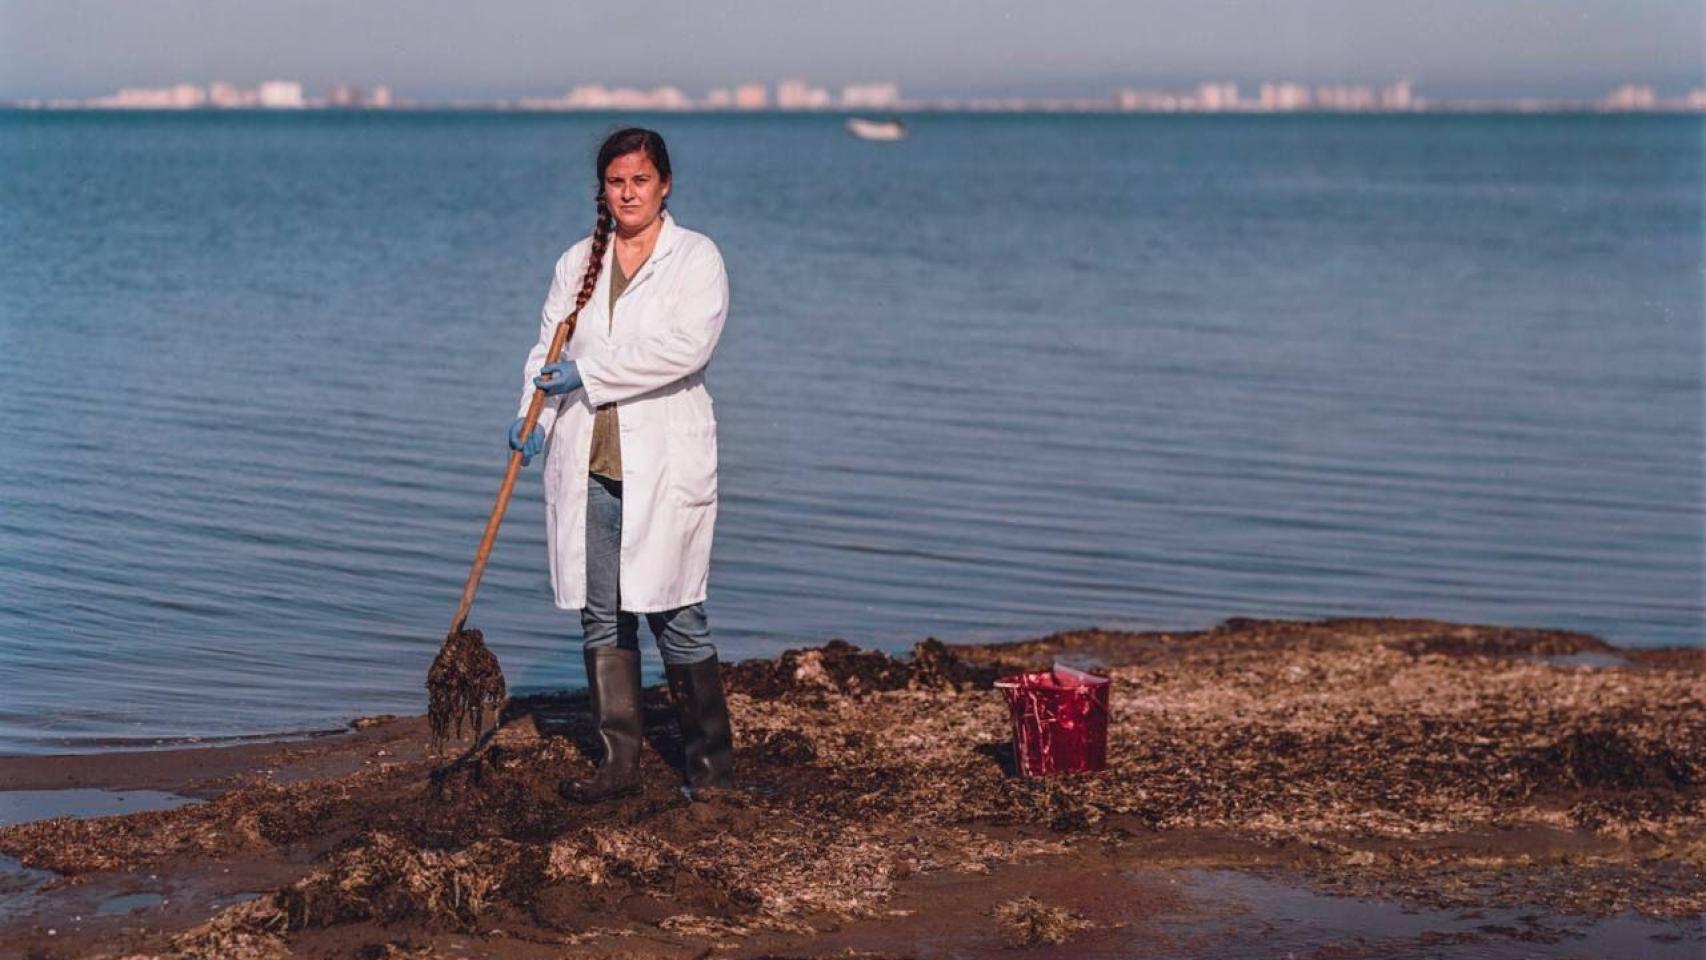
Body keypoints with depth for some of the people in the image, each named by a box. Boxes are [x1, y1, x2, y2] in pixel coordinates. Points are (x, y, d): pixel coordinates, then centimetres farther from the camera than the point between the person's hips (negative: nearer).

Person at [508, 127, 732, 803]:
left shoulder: (696, 258, -1)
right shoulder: (577, 263, 13)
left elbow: (687, 346, -15)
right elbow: (548, 350, 8)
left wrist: (589, 373, -17)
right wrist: (534, 417, -11)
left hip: (664, 464, -4)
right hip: (587, 465, 4)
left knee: (675, 613, -3)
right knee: (602, 615, 6)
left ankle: (711, 760, 10)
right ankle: (619, 764, 13)